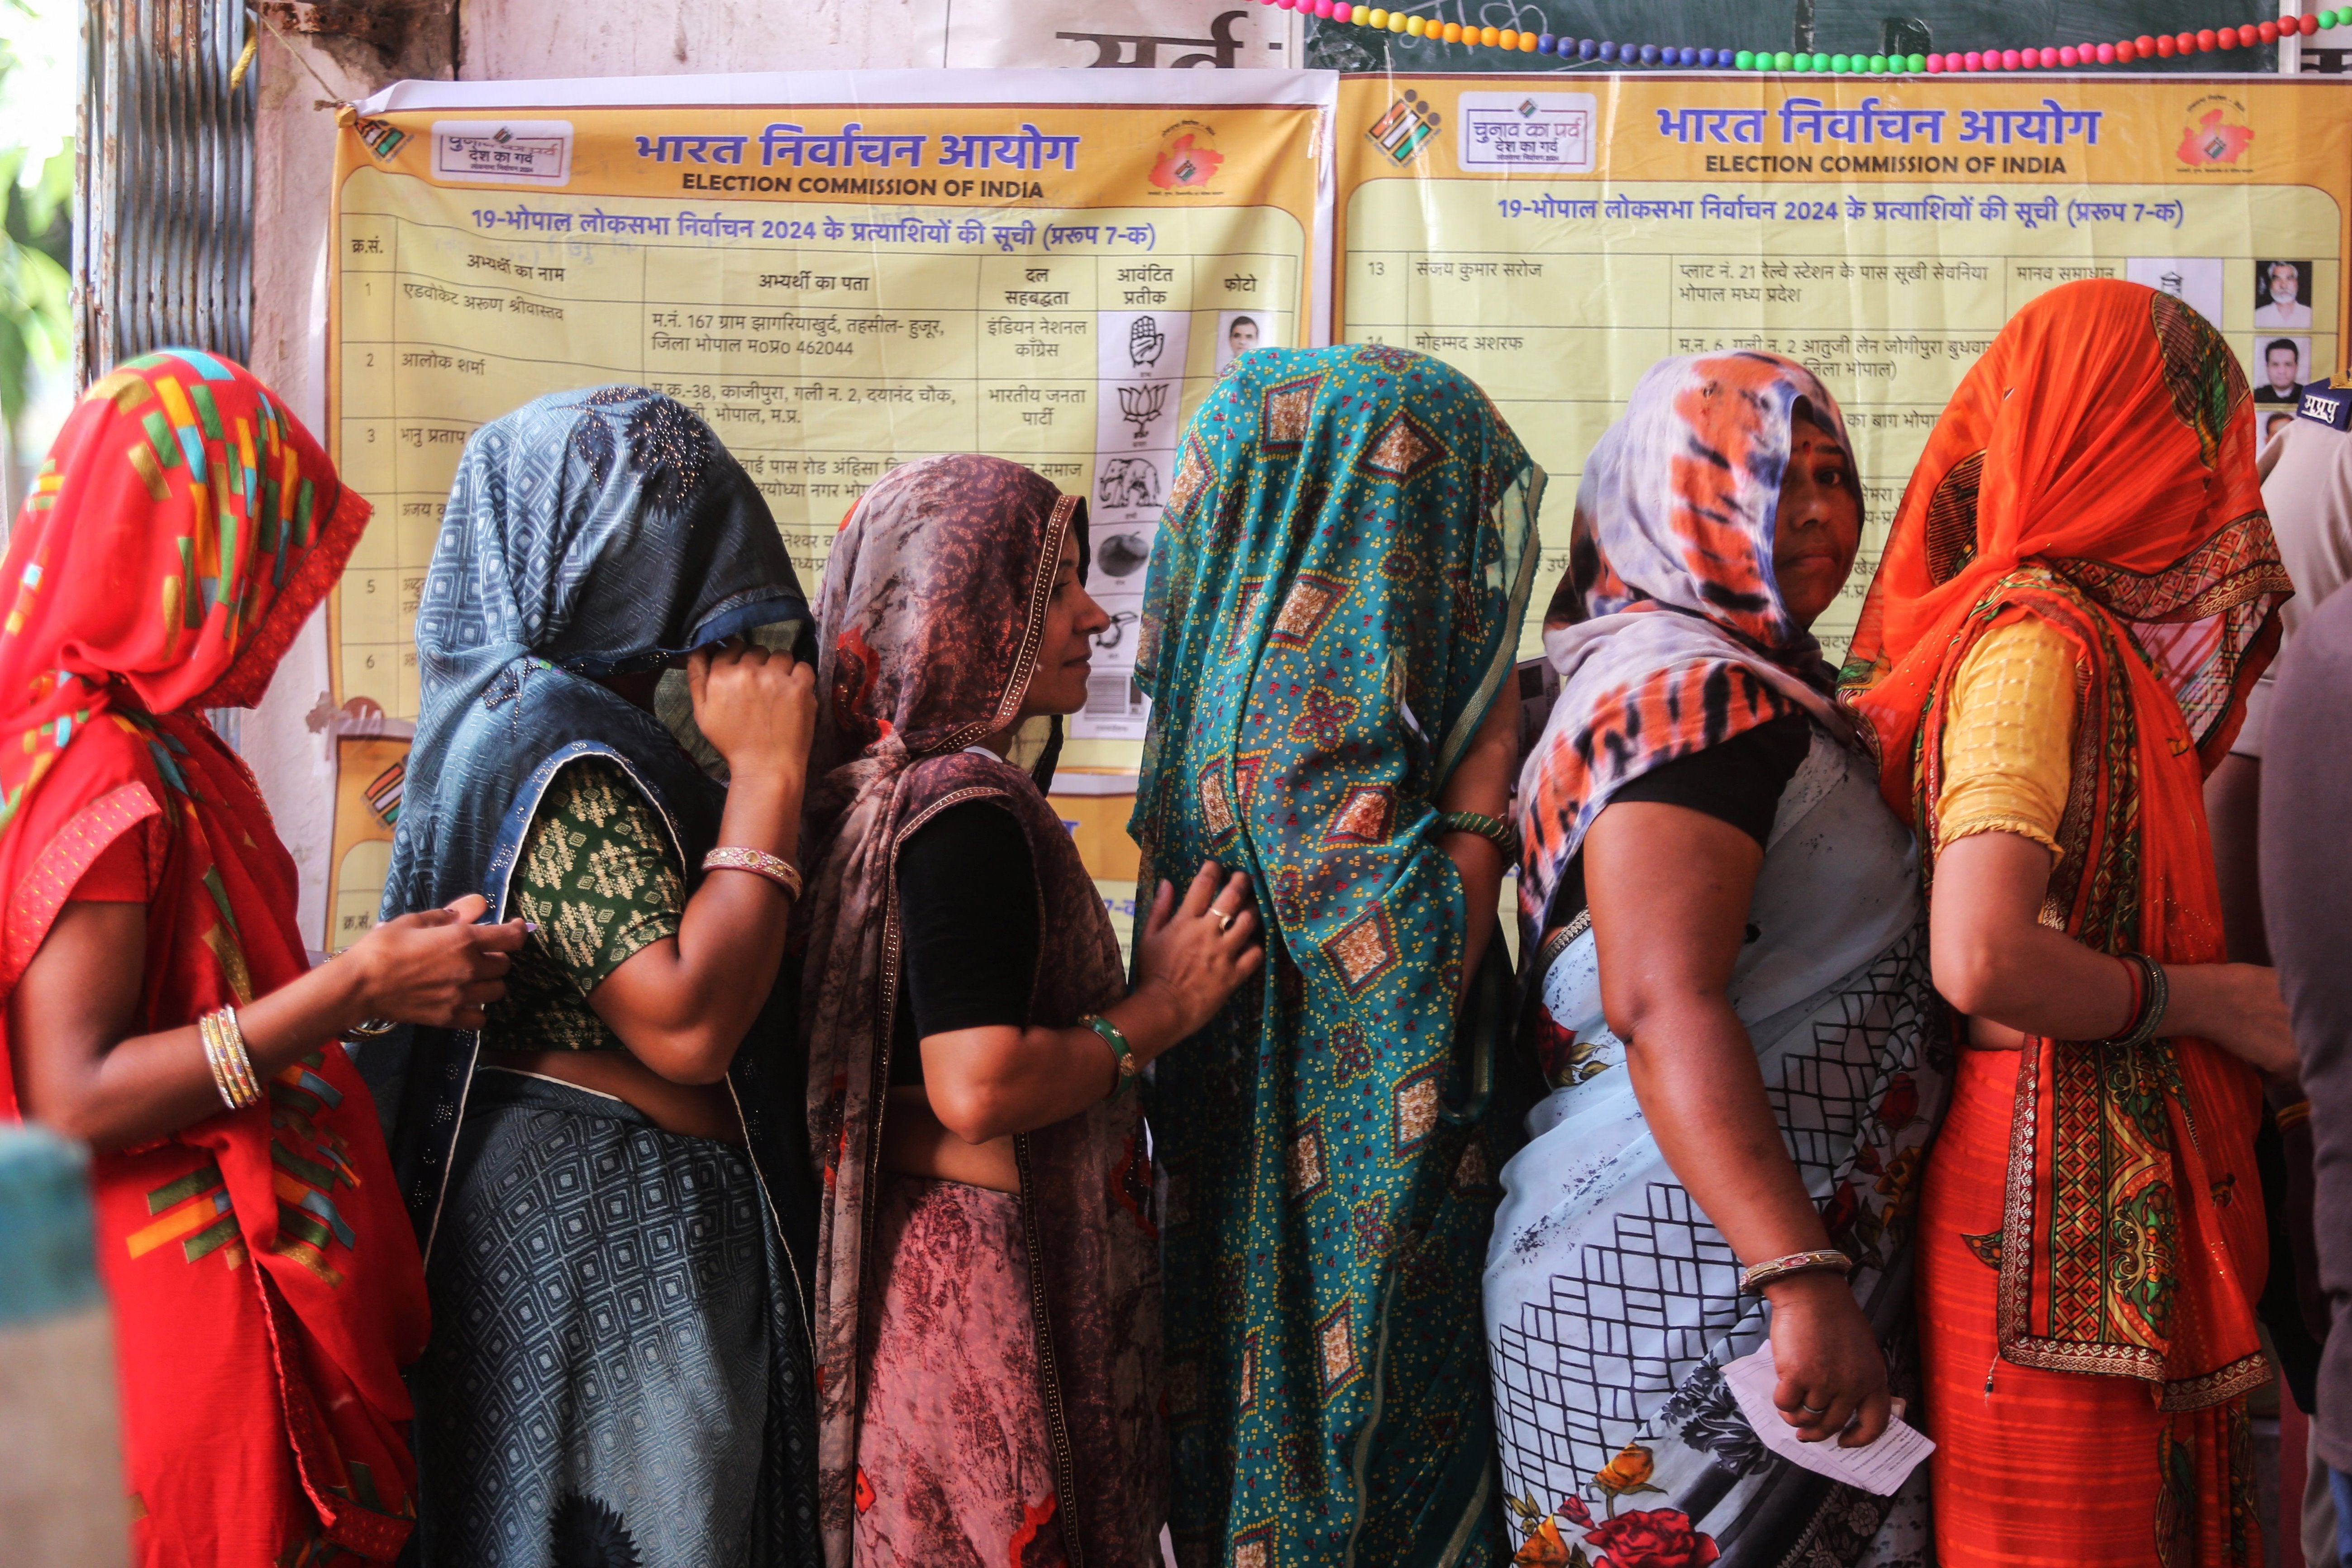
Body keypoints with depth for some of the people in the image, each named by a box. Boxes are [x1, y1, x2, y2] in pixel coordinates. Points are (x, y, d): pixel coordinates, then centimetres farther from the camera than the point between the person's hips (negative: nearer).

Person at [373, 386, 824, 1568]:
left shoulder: (604, 723, 12)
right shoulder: (559, 755, -20)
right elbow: (686, 1022, -27)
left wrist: (760, 760, 8)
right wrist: (765, 772, -21)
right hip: (600, 1237, -10)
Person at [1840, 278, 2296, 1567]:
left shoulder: (2092, 637, 14)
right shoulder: (2035, 644, -14)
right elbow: (1981, 962, -25)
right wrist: (2203, 998, -13)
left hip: (2131, 1195, 9)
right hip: (2072, 1202, -9)